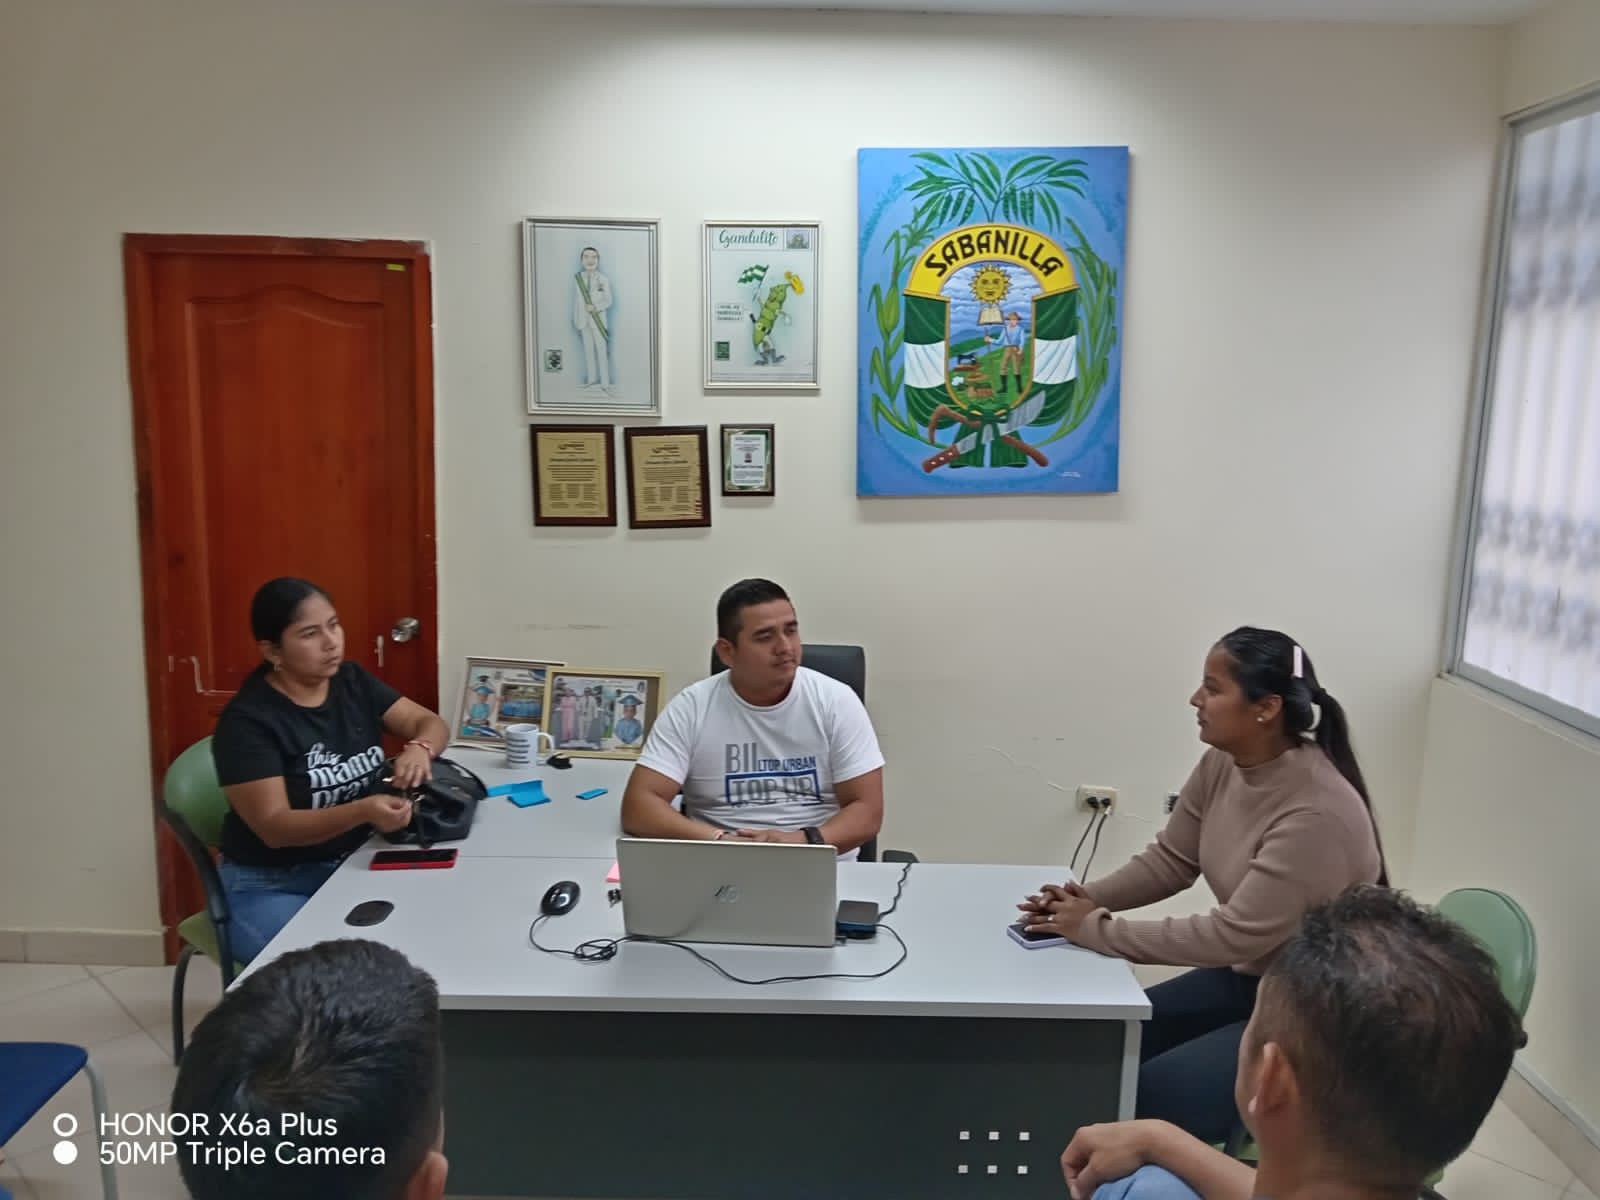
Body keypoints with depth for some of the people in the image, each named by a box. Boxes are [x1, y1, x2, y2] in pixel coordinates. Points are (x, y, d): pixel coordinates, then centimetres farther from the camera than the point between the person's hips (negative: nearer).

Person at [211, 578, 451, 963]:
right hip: (270, 885, -5)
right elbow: (275, 828, -19)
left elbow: (430, 723, 5)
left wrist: (419, 748, -19)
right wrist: (364, 811, -34)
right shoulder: (247, 721, -14)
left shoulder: (352, 682, 3)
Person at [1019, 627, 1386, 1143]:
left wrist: (1098, 929, -26)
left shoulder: (1318, 814, -31)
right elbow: (1170, 859, 3)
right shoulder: (1222, 763, -6)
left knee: (1144, 1100, -17)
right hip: (1246, 977, 8)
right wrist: (1089, 898, -13)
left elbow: (1234, 935, -30)